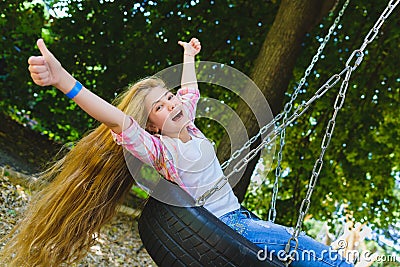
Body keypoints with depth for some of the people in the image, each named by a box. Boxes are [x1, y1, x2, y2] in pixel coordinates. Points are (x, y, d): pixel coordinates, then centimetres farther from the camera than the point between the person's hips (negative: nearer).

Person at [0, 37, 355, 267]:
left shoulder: (188, 128, 5)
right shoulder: (160, 149, -18)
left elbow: (191, 89, 24)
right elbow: (119, 120, -36)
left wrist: (189, 56, 36)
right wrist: (63, 80, -49)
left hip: (238, 218, 9)